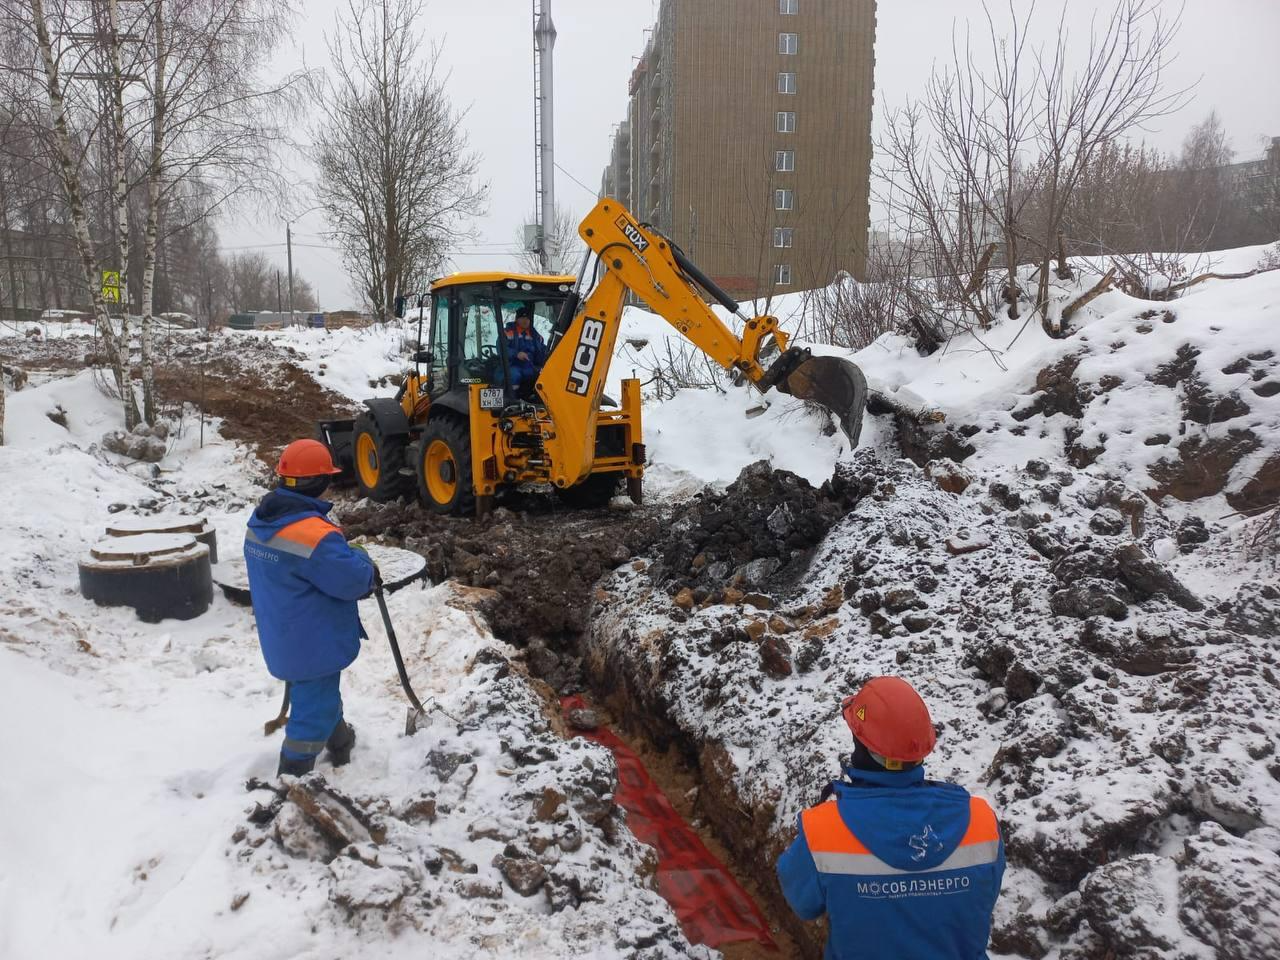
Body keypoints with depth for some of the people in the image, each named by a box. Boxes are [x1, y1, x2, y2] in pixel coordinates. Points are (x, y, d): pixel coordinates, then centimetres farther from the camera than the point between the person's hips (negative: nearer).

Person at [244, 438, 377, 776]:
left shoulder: (260, 523, 0)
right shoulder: (314, 532, -29)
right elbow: (353, 580, -25)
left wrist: (346, 558, 7)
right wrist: (362, 561, -3)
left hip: (281, 640, 9)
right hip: (313, 645, -9)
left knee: (321, 697, 28)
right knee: (314, 712, 5)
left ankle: (341, 743, 49)